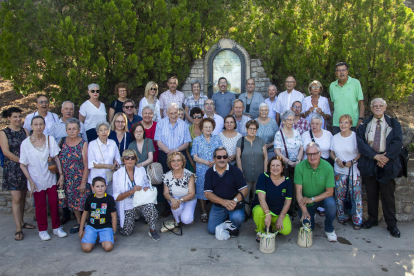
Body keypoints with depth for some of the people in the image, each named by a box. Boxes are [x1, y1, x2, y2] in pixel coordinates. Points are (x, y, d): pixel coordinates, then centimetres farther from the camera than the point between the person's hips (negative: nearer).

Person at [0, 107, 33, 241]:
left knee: (23, 196, 11)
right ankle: (18, 229, -2)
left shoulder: (24, 131, 8)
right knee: (16, 198, -6)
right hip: (12, 169, -4)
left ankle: (21, 222, 25)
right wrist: (21, 160, -11)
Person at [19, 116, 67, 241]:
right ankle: (42, 230, 26)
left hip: (50, 178, 2)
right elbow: (23, 165, -5)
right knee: (40, 206, 9)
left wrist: (61, 174, -5)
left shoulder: (50, 139, -4)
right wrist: (30, 181, -10)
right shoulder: (25, 143, -9)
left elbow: (56, 158, 0)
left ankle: (56, 227, 23)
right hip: (36, 181, -2)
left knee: (54, 203, 6)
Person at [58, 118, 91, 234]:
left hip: (80, 179, -4)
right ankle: (79, 223, 31)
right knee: (73, 202, 13)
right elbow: (59, 160, 9)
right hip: (67, 180, 4)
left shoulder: (83, 144, -9)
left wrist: (83, 182, -13)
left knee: (82, 202, 0)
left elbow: (86, 165, -10)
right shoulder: (63, 142, 2)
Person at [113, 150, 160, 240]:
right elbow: (116, 197, -11)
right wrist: (132, 191, -26)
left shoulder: (141, 170, 1)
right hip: (127, 205, -1)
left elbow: (146, 185, 7)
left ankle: (152, 230, -8)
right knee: (126, 233, -5)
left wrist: (146, 188, -18)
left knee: (151, 207, -32)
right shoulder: (117, 174, -9)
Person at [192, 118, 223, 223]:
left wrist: (215, 162, -14)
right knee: (201, 190, 1)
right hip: (202, 170, -1)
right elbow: (195, 157, 0)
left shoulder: (217, 139, 10)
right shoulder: (196, 140, 6)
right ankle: (204, 213, 16)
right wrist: (206, 162, -16)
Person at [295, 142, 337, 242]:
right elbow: (298, 191, -16)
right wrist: (304, 210, -23)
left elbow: (330, 192, -14)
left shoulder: (327, 167, -17)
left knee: (331, 204, -32)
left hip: (322, 197, 0)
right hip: (306, 201, 0)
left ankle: (329, 230, -3)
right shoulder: (300, 167, -17)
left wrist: (312, 199, -24)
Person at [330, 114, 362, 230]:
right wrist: (337, 160, -5)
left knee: (356, 195, -3)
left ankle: (357, 220, 9)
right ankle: (342, 216, 24)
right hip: (339, 171, 4)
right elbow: (332, 153, 14)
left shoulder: (356, 136, -5)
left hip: (354, 171, -3)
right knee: (340, 195, 8)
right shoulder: (335, 137, 8)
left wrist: (352, 161, -16)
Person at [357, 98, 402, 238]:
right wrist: (375, 155, -15)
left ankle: (392, 224, 14)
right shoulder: (364, 125, 7)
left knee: (388, 194, 3)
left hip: (387, 163, -1)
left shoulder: (394, 124, 6)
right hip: (369, 163, 1)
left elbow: (398, 142, -4)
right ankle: (372, 219, 24)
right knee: (371, 193, 10)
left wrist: (385, 157, -14)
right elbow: (360, 143, -4)